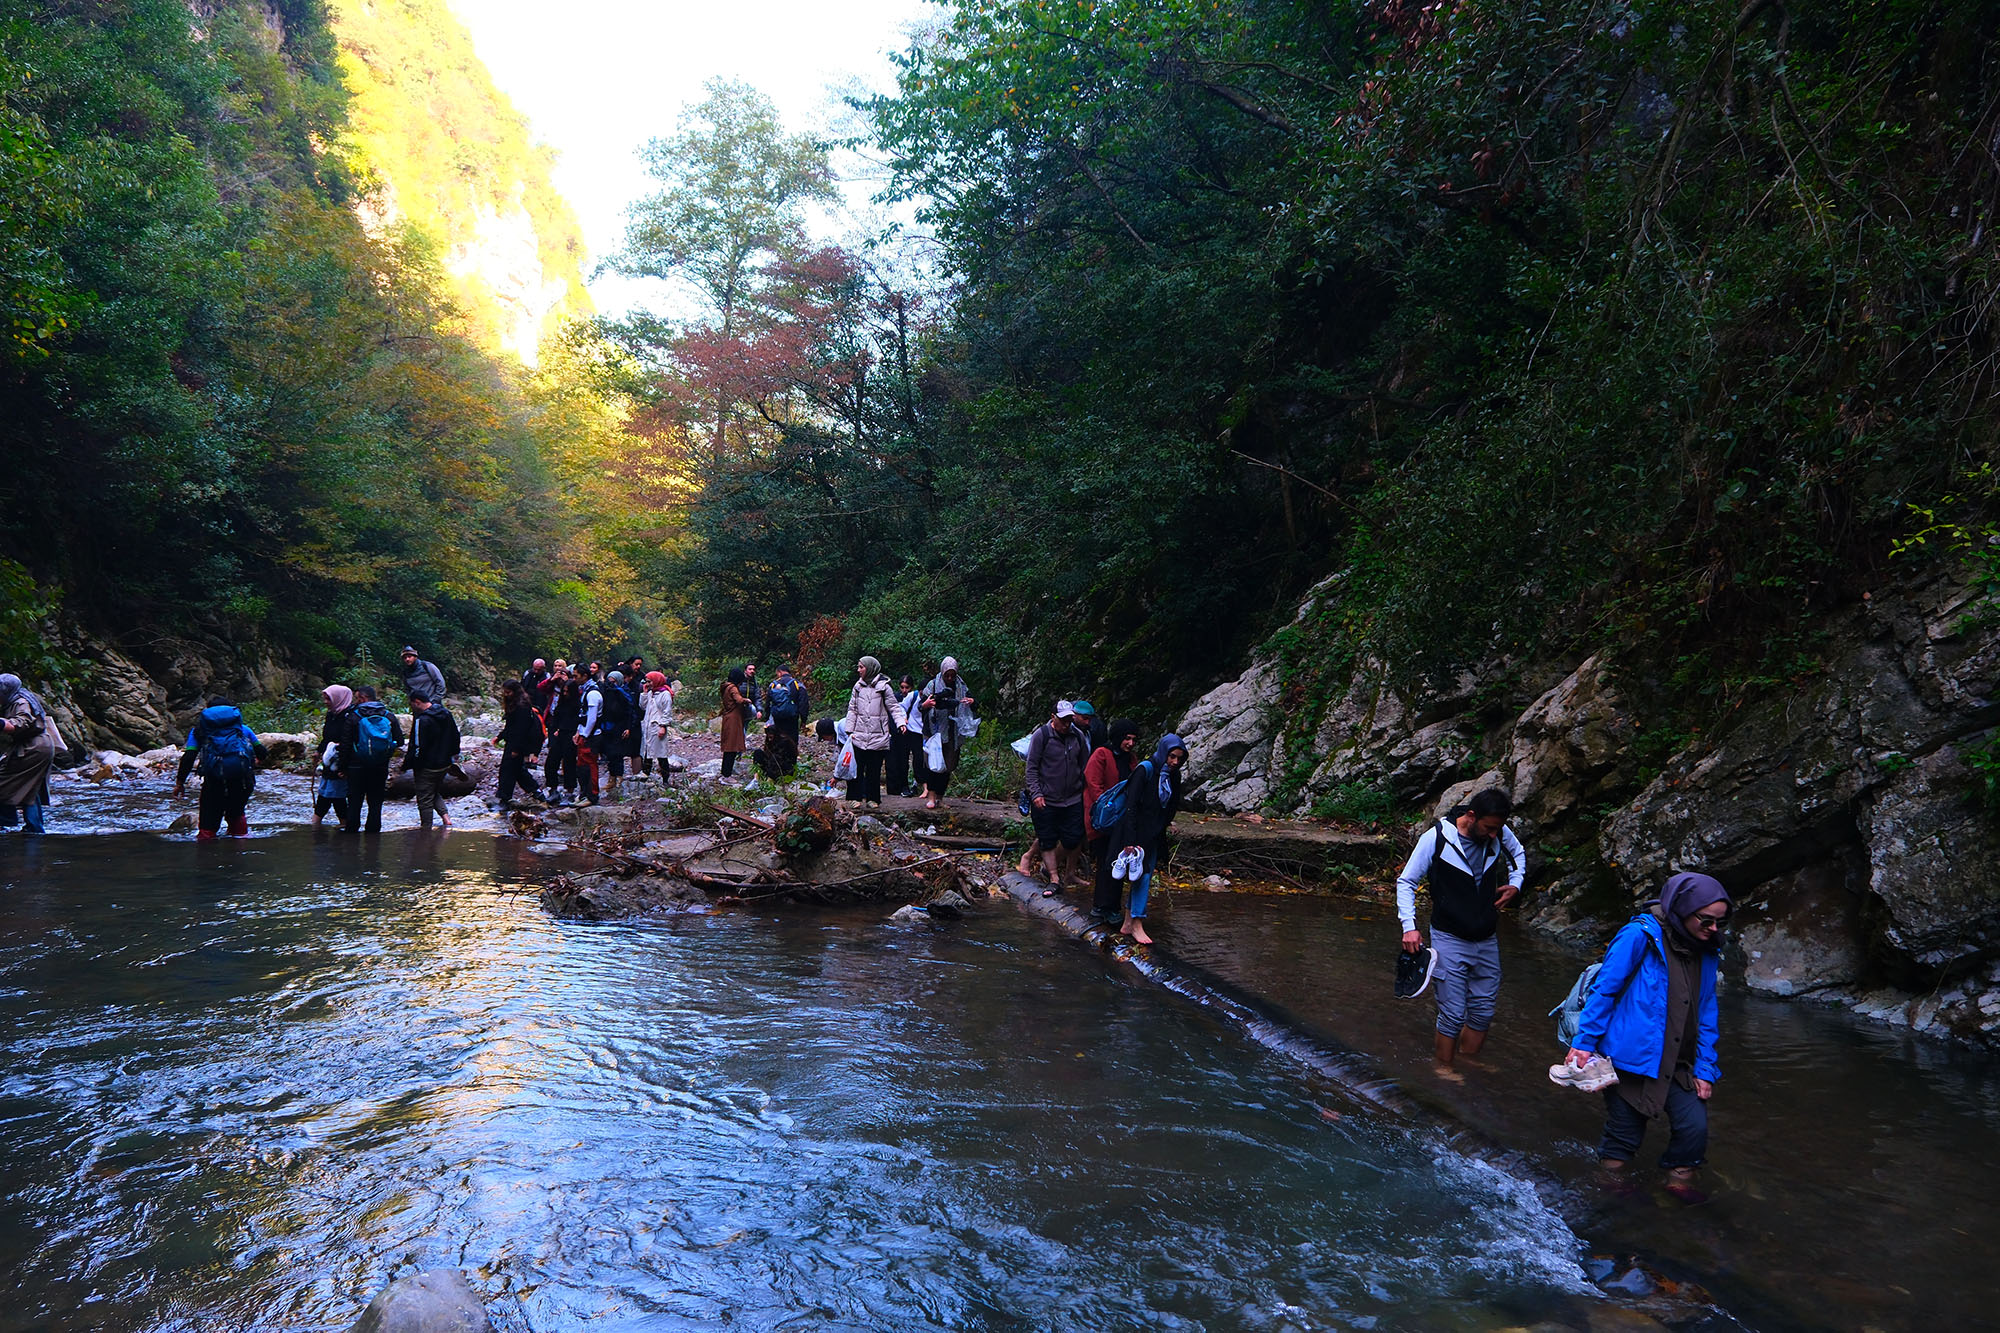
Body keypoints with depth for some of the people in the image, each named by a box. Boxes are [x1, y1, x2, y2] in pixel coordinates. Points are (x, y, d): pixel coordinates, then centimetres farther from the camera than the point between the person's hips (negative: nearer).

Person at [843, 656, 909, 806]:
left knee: (874, 768, 1)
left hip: (878, 736, -3)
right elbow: (852, 709, 13)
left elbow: (894, 707, 1)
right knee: (857, 767, -1)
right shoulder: (858, 686, 11)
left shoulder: (883, 687, 0)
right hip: (859, 735, 3)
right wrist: (850, 730, 6)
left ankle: (872, 798, 12)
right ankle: (859, 796, 8)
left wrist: (901, 722, -15)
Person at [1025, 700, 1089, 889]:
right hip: (1046, 801, -3)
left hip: (1073, 800, 4)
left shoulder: (1078, 736, 5)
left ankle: (1050, 865, 29)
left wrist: (1085, 791, 14)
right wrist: (1036, 793, -14)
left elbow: (1084, 766, 16)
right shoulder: (1041, 735, -7)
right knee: (1048, 841, 3)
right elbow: (1032, 767, -6)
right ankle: (1054, 878, 13)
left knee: (1072, 840, 4)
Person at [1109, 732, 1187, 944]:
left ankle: (1128, 923, 15)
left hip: (1154, 834, 7)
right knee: (1142, 873, -10)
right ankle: (1137, 925, -6)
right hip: (1137, 831, -7)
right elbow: (1131, 805, -19)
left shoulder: (1173, 775, 6)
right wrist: (1130, 841, -23)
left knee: (1146, 874, 8)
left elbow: (1172, 807, 17)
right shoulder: (1145, 770, -16)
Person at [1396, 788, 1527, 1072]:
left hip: (1486, 940, 5)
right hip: (1449, 940, -5)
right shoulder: (1436, 838, -17)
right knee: (1453, 1014, -4)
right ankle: (1444, 1068, 15)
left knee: (1483, 1011, 11)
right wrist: (1409, 926, -16)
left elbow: (1517, 854, 21)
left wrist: (1515, 883, 3)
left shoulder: (1499, 834, -5)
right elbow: (1406, 882, -7)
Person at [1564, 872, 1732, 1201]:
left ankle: (1679, 1179, 19)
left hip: (1676, 1063, 6)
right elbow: (1603, 990, -11)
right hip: (1631, 1057, -5)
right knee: (1624, 1135, 2)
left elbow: (1706, 1014, 12)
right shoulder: (1640, 935, -14)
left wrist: (1705, 1069, 7)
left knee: (1695, 1126, -9)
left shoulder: (1705, 952, 6)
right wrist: (1583, 1043, -11)